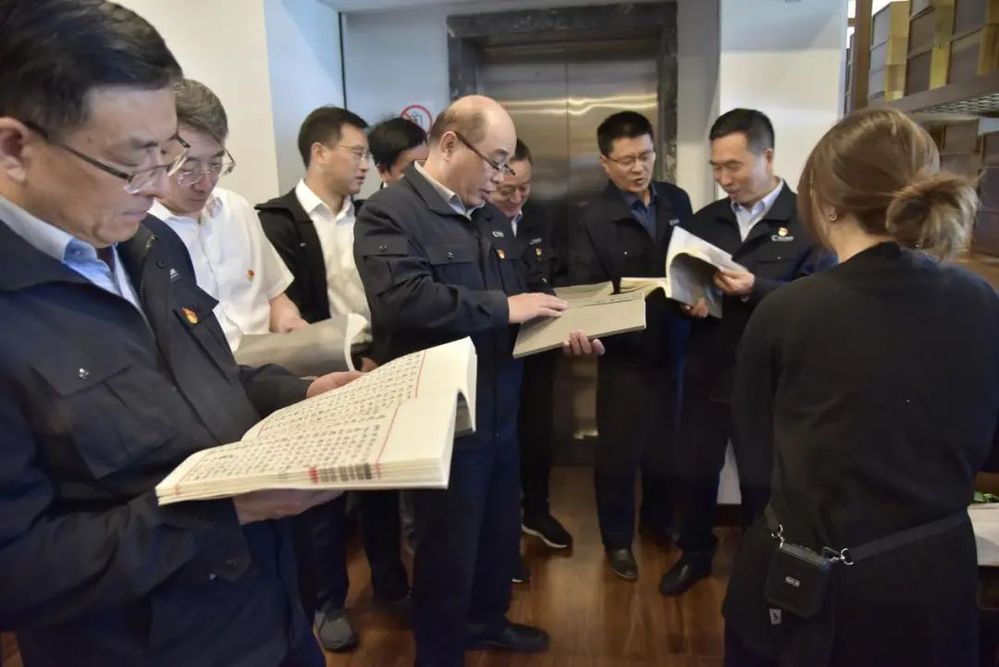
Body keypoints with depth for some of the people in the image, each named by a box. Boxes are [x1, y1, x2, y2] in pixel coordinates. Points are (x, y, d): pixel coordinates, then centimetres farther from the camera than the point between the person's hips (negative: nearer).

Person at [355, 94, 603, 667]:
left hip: (500, 410, 8)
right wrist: (503, 308, -24)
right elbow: (402, 299, -31)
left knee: (502, 530, 24)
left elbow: (520, 288, 16)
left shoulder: (490, 217, 12)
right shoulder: (390, 213, -15)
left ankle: (488, 620, 49)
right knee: (449, 552, 10)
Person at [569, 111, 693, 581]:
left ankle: (658, 520, 42)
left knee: (668, 445, 17)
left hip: (674, 348, 4)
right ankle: (617, 540, 30)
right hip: (625, 355, -4)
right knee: (619, 451, 9)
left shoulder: (677, 201, 4)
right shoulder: (593, 220, -9)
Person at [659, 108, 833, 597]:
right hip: (706, 372, 4)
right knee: (694, 473, 14)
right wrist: (687, 299, -13)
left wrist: (755, 288, -28)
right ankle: (695, 555, 38)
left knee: (762, 482, 11)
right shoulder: (705, 220, 8)